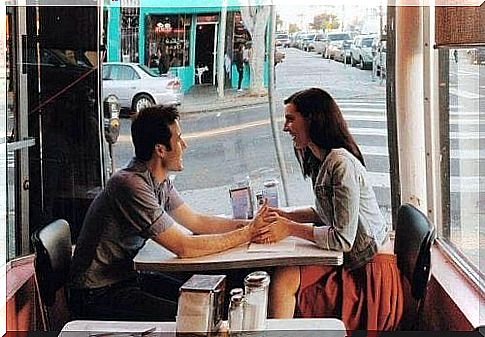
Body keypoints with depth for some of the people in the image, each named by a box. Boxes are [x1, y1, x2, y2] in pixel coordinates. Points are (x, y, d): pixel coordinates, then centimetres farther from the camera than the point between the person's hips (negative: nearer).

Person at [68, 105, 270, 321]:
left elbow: (195, 221, 12)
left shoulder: (160, 181, 3)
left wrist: (250, 224, 1)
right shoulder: (131, 184, -27)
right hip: (98, 295, -9)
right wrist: (247, 234, -19)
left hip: (128, 277, 9)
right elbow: (185, 247, -26)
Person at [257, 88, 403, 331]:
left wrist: (290, 229, -17)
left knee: (283, 280, -19)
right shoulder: (323, 161, 9)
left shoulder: (341, 164, -22)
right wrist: (285, 215, 5)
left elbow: (343, 238, -23)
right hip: (354, 263, 9)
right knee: (283, 276, -7)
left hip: (372, 272, -9)